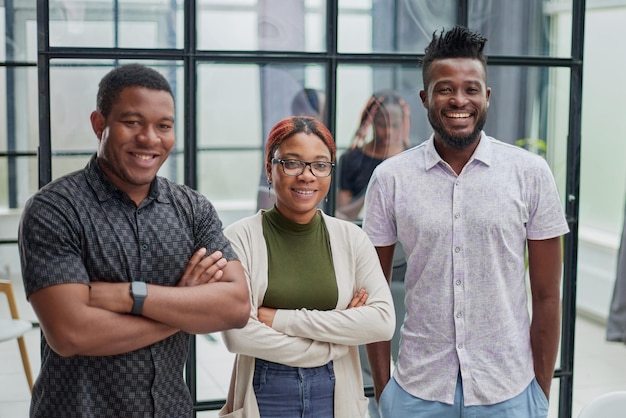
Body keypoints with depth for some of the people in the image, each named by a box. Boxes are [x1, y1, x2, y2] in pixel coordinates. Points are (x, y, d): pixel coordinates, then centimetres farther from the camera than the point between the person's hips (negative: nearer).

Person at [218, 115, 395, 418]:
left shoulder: (351, 238, -2)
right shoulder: (240, 238, -10)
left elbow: (383, 321, -12)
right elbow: (239, 335, -18)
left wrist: (282, 319, -17)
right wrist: (333, 342, -15)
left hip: (335, 394, 2)